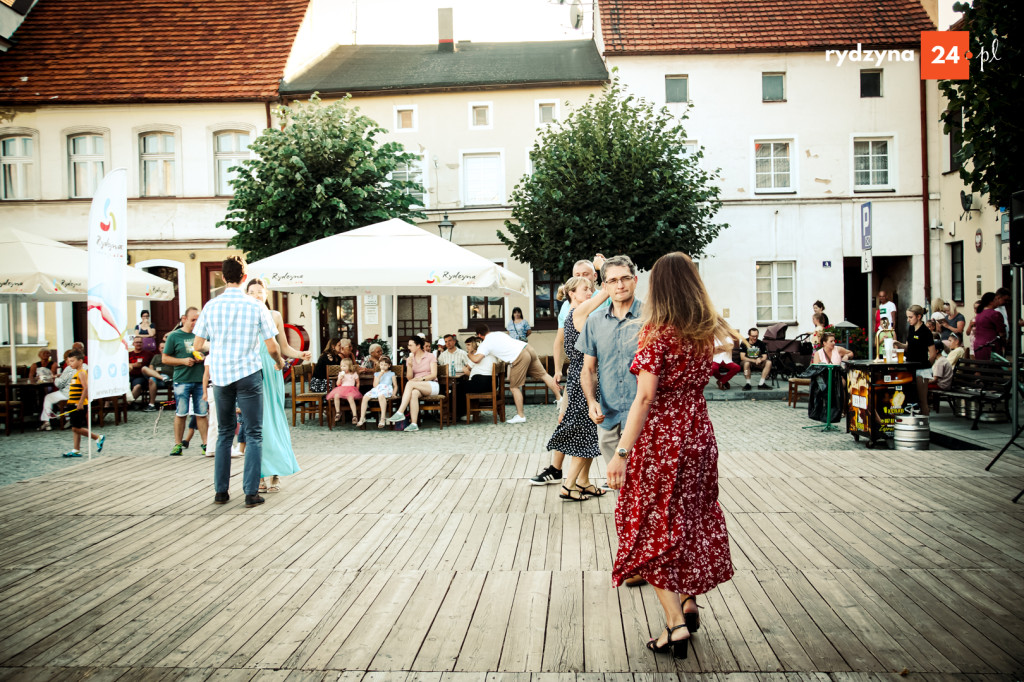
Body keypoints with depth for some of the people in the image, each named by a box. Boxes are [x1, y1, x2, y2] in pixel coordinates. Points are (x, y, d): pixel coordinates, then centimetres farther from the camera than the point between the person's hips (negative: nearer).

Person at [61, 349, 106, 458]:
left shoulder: (81, 373, -12)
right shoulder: (76, 373, 17)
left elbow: (86, 388, -23)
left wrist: (80, 403, -26)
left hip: (79, 405, -10)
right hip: (75, 405, 10)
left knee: (76, 428, -7)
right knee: (75, 428, 10)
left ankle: (98, 438, 3)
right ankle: (75, 451, 13)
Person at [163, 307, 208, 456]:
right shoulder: (174, 336, 3)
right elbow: (165, 358, 4)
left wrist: (204, 358, -2)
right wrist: (183, 361, -10)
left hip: (200, 380, 2)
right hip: (182, 380, -2)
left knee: (202, 414, 3)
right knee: (181, 413, 1)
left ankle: (205, 444, 8)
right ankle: (178, 445, 10)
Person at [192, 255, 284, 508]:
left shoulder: (211, 306, 0)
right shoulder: (256, 307, -6)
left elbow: (198, 343, 6)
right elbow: (272, 346, -5)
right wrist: (280, 362, 16)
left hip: (220, 375, 3)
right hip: (248, 373, -3)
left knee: (224, 433, 15)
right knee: (254, 434, 3)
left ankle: (220, 491, 17)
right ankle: (251, 492, 1)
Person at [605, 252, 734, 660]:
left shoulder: (657, 333, -16)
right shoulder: (705, 332, 2)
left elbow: (645, 397, -22)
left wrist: (622, 452, -23)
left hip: (660, 438, -6)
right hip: (698, 433, 6)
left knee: (654, 526, 5)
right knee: (690, 519, 19)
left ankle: (675, 623, 2)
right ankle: (689, 606, 30)